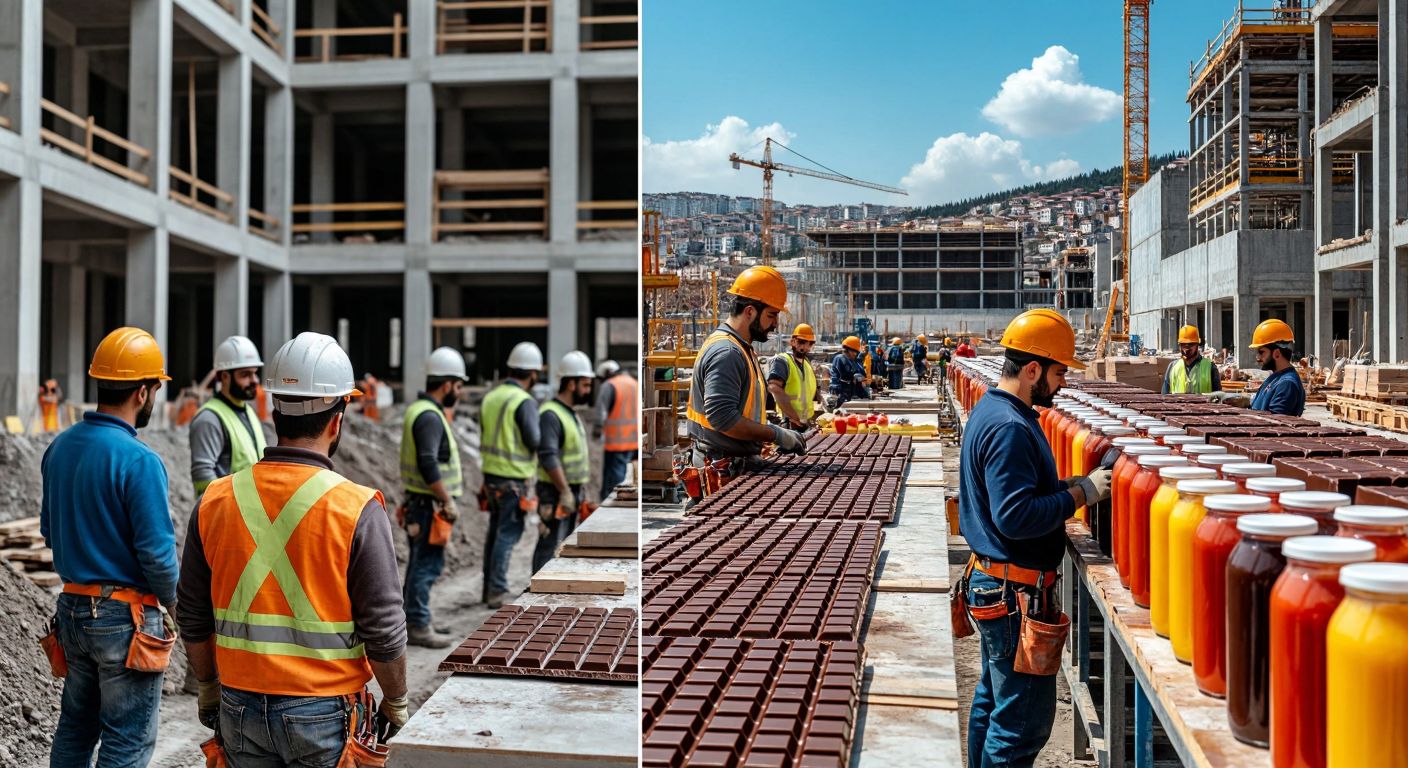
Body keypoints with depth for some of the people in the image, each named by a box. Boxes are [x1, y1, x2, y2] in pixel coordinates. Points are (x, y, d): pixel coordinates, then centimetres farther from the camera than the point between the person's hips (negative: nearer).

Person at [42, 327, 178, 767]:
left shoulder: (60, 447, 3)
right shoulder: (138, 460, -21)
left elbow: (49, 530, 13)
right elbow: (157, 551, -20)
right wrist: (171, 601, -3)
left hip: (72, 607, 8)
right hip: (125, 615, -7)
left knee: (75, 728, 21)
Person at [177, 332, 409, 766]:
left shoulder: (214, 501, -3)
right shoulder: (357, 510, -16)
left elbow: (193, 619, 6)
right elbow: (384, 629, -12)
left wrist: (208, 690, 21)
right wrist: (396, 701, 4)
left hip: (240, 709, 4)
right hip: (323, 713, -4)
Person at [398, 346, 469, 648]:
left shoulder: (420, 410, 15)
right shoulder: (430, 416, -18)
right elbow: (428, 464, -27)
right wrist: (448, 500, -22)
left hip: (421, 502, 11)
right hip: (429, 504, -11)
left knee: (422, 563, 17)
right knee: (426, 564, -4)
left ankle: (414, 621, 26)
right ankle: (418, 626, 2)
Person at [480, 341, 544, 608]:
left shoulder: (491, 396, 7)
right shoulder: (525, 402, -16)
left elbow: (486, 432, 13)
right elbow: (534, 441, -18)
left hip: (491, 473, 8)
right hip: (515, 479, -8)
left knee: (496, 531, 16)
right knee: (508, 534, -1)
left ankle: (489, 588, 24)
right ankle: (497, 592, 0)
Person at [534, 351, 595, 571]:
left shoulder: (570, 414, 15)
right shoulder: (550, 415, -17)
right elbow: (548, 457, -25)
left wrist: (580, 490, 20)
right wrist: (565, 492, -26)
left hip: (572, 491, 10)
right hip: (556, 494, -10)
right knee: (549, 547, -8)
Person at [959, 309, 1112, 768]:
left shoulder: (989, 409, 10)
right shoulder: (1010, 428, -22)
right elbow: (1016, 517, -27)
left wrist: (1067, 487, 7)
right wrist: (1080, 494, -20)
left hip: (991, 581, 11)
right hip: (1015, 591, -11)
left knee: (993, 700, 21)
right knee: (1025, 719, -3)